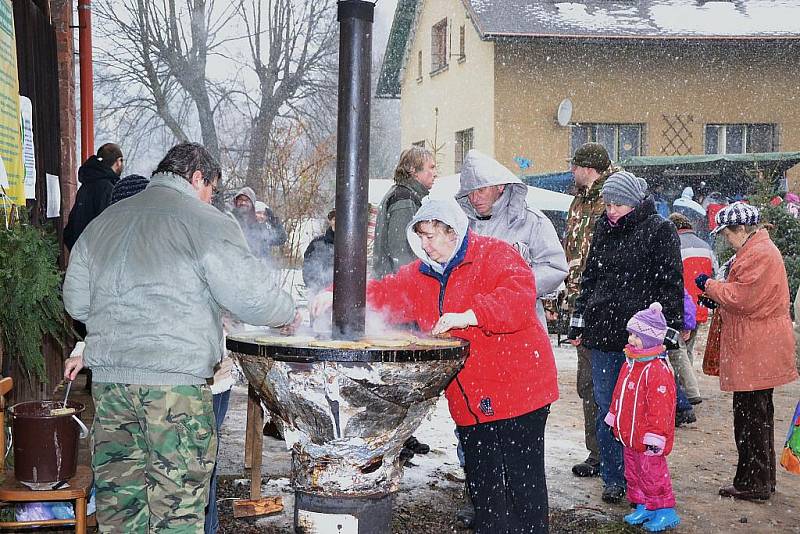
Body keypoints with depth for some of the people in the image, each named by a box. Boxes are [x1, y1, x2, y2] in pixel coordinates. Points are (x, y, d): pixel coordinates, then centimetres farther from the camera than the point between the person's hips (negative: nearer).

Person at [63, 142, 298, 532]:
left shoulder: (103, 221, 16)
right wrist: (288, 312, 9)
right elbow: (249, 298, -9)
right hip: (175, 380, -6)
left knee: (119, 498, 13)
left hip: (108, 377, 6)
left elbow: (75, 300, 20)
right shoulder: (207, 223, -4)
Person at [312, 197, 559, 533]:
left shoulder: (494, 255, -10)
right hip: (469, 400, 7)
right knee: (481, 483, 11)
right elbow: (384, 294, 12)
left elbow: (519, 294, -26)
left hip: (517, 388, -7)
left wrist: (468, 316, -35)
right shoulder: (422, 274, 13)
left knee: (523, 478, 0)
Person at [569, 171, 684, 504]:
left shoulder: (659, 231, -4)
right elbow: (589, 277, 19)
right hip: (602, 333, 5)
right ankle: (613, 479, 20)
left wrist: (666, 332, -11)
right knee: (605, 408, 8)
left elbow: (671, 284, -6)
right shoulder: (604, 229, 12)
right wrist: (578, 323, 15)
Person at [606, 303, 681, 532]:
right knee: (633, 472, 17)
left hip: (647, 438, -9)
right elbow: (619, 395, 19)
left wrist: (655, 436, -21)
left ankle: (665, 511, 13)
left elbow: (660, 407, -22)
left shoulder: (657, 370, -22)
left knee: (652, 473, 0)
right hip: (629, 435, 9)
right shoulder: (629, 364, 8)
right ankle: (643, 507, 30)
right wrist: (614, 419, 22)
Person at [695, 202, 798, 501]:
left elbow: (741, 298, -21)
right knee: (758, 416, 17)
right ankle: (762, 481, 27)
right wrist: (716, 298, 11)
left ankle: (753, 485, 4)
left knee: (751, 417, -3)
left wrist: (710, 285, -8)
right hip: (760, 352, 11)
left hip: (755, 353, -11)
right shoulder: (761, 249, 17)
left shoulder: (757, 254, -17)